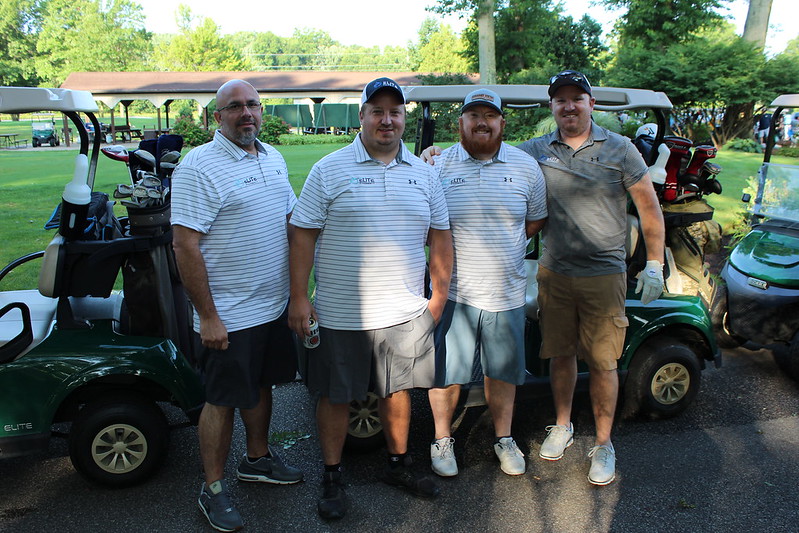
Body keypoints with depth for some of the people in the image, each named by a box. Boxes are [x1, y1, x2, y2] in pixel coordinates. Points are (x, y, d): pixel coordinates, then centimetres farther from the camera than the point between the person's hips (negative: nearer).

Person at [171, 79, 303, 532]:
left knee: (261, 386, 21)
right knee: (222, 400, 6)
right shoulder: (199, 166, -15)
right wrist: (208, 316, -19)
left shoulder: (273, 158, 9)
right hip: (229, 316, -7)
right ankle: (213, 488, 24)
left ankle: (257, 459, 41)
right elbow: (185, 244, -18)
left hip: (275, 305, 7)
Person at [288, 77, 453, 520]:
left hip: (405, 313, 3)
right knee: (335, 396, 9)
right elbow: (303, 236, -4)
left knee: (398, 390, 16)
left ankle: (398, 464, 37)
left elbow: (441, 238, 12)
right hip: (340, 314, -3)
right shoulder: (329, 170, -3)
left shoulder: (422, 173, 8)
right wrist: (299, 298, -8)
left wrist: (439, 297, 9)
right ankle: (332, 476, 28)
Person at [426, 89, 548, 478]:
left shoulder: (525, 166, 4)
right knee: (446, 373, 6)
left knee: (504, 372, 14)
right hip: (453, 292, -2)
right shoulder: (438, 166, -1)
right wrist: (455, 250, -5)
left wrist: (504, 244, 4)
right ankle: (442, 440, 28)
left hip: (506, 293, 2)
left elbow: (536, 219, 13)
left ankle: (504, 438, 34)